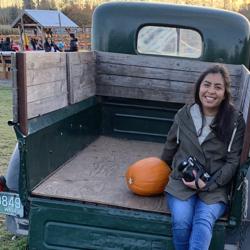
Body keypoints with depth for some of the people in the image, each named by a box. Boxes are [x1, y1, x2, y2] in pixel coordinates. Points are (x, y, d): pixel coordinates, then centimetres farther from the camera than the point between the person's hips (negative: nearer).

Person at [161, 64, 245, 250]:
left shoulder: (235, 121, -4)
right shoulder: (184, 114, 2)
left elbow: (233, 161, -3)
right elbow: (171, 146, 17)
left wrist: (208, 184, -13)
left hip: (215, 187, -1)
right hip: (182, 181, 1)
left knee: (203, 223, -29)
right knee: (181, 221, -25)